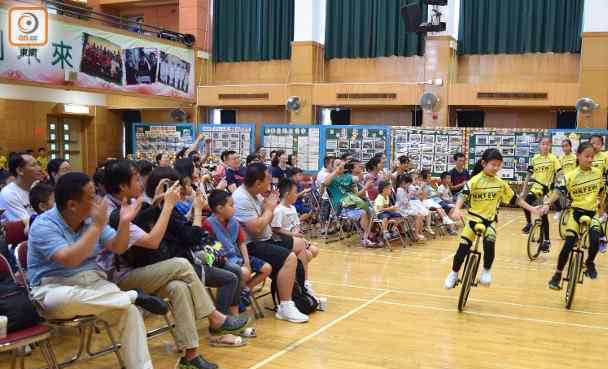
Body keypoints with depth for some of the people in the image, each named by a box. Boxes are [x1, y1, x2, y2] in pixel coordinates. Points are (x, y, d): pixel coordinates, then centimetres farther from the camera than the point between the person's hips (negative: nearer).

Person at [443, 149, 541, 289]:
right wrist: (457, 210, -40)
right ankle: (454, 273, 16)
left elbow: (514, 198, 10)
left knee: (489, 243, -23)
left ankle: (487, 271, 2)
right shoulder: (475, 180, -11)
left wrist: (531, 209, 10)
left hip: (490, 220, 2)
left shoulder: (501, 183, 1)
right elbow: (463, 194, -23)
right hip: (474, 217, -2)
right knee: (463, 247, -6)